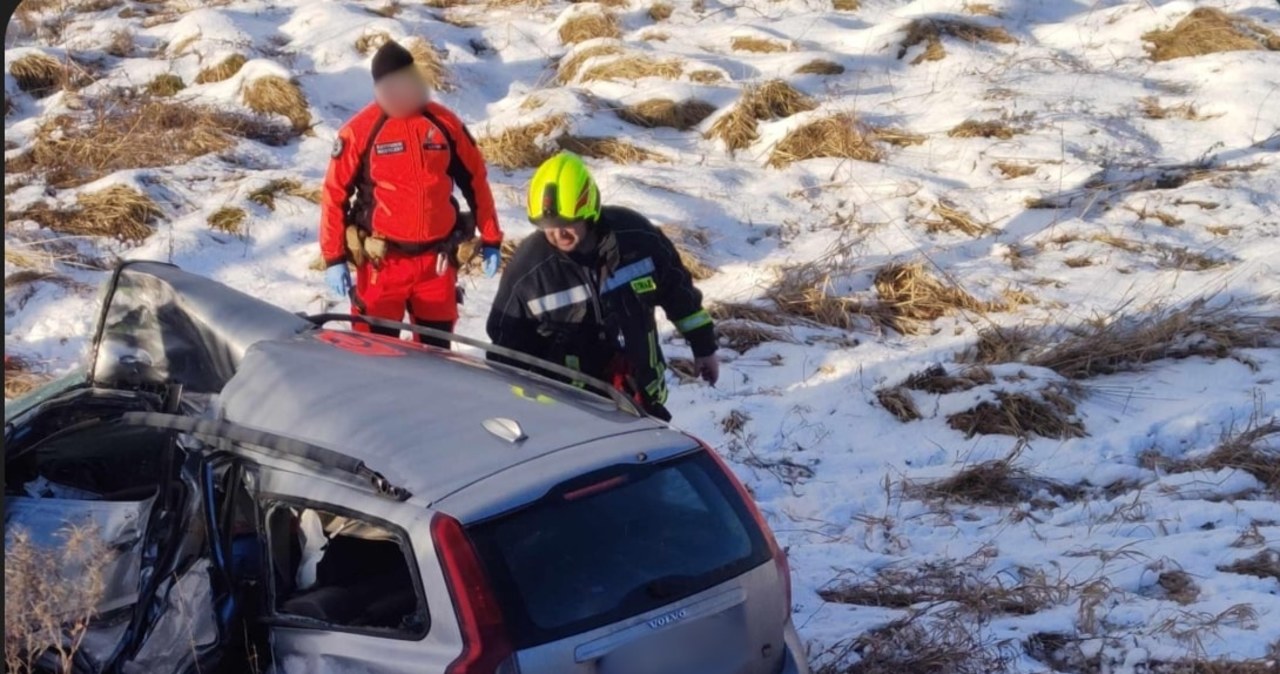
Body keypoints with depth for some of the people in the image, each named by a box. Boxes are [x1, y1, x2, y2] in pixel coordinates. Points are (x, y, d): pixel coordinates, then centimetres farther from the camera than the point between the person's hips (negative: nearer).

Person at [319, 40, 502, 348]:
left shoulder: (444, 123, 1)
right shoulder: (360, 131, -9)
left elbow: (475, 180, 9)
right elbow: (334, 193, -5)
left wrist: (491, 239, 9)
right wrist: (333, 257, -7)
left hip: (437, 260, 3)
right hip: (382, 262, -3)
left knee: (436, 349, 13)